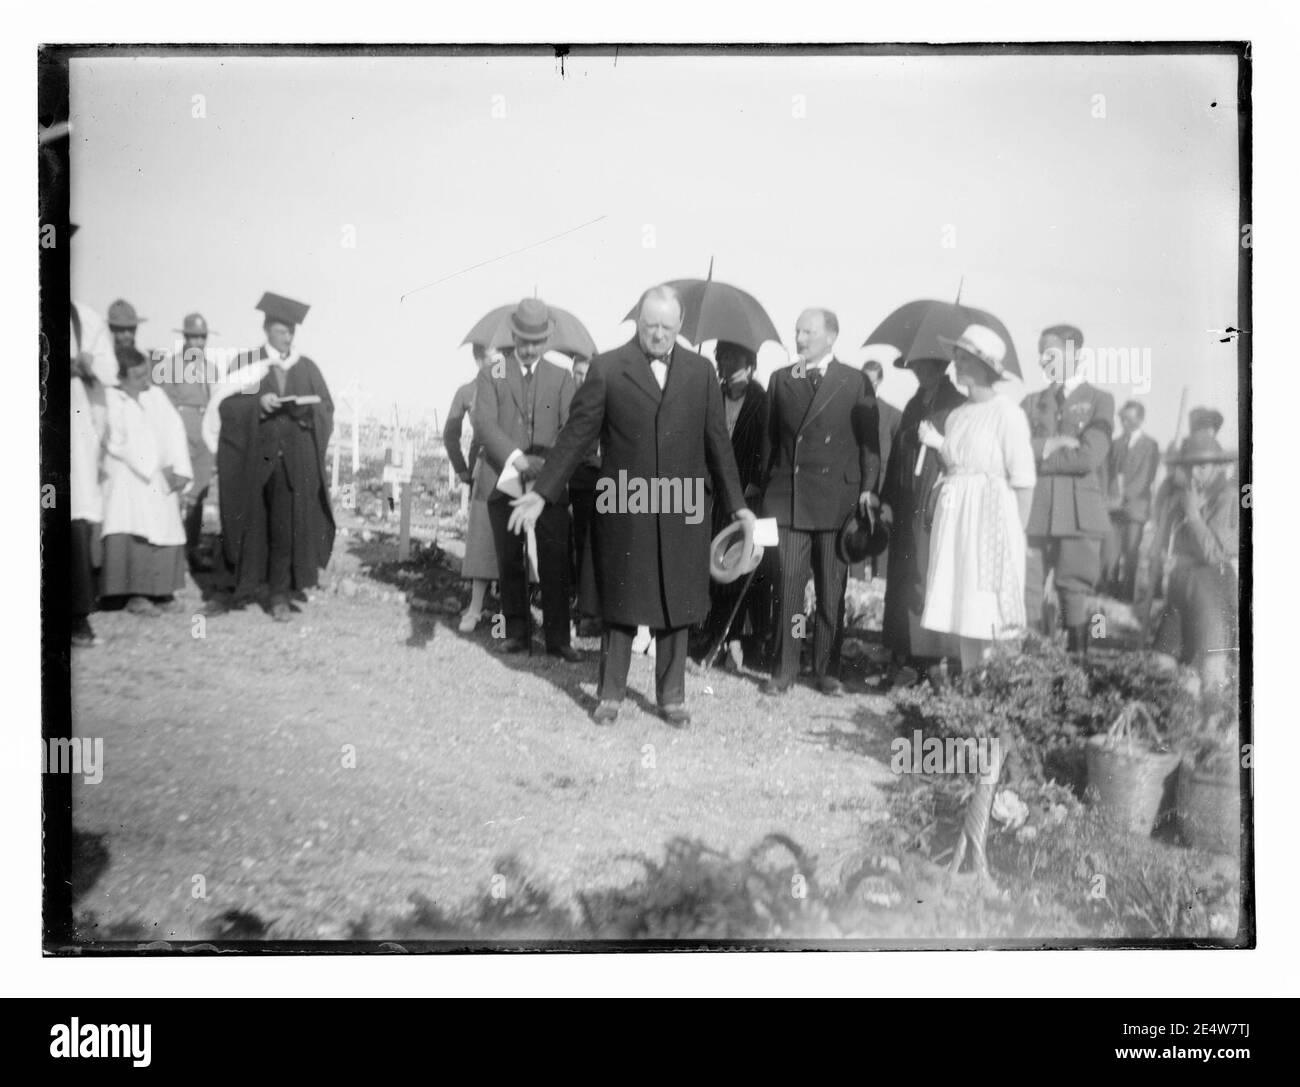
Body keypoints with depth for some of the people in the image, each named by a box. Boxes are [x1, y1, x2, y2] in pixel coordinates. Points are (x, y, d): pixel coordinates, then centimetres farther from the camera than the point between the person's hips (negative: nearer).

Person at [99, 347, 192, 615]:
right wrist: (158, 470, -12)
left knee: (165, 532, -6)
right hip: (128, 480, -5)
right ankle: (135, 594, -16)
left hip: (162, 482, 5)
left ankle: (160, 592, 2)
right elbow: (119, 443, -12)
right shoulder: (109, 400, -6)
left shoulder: (157, 395, 11)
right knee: (132, 535, -21)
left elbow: (175, 430, 5)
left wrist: (180, 469, -9)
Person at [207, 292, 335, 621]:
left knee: (287, 526, 0)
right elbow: (227, 403, -3)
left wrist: (305, 408, -13)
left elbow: (327, 408, 7)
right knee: (246, 523, 4)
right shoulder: (246, 363, 4)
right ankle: (232, 589, 16)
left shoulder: (307, 368, 10)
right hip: (252, 458, -1)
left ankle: (279, 595, 7)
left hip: (294, 461, 1)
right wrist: (258, 402, -20)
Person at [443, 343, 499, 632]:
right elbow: (450, 435, 18)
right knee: (482, 531, -6)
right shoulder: (467, 392, 8)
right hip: (485, 465, -1)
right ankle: (476, 606, -4)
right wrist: (462, 470, 14)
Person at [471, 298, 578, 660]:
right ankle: (516, 633, 18)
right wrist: (516, 458, -22)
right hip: (505, 483, 0)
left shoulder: (561, 378, 11)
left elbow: (572, 428, 0)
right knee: (510, 564, 7)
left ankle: (557, 637, 3)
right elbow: (484, 423, -7)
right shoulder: (491, 375, 8)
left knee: (556, 563, -3)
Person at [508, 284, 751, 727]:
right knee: (620, 606, 7)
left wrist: (736, 503, 10)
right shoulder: (606, 368, 0)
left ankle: (671, 696, 21)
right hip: (624, 509, -2)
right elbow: (576, 435, -1)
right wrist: (541, 492, -5)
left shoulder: (701, 371, 7)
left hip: (681, 512, 2)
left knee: (675, 607, 8)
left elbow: (717, 441, 10)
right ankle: (610, 694, 21)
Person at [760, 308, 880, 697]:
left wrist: (868, 488, -5)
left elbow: (869, 441, 3)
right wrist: (763, 486, 8)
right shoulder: (780, 380, 12)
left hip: (836, 499, -1)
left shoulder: (855, 382, 3)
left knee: (831, 591, 5)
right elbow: (770, 436, 14)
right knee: (787, 587, 0)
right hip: (787, 498, 2)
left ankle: (825, 670, 16)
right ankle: (784, 669, 9)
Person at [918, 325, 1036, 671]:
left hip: (991, 515, -7)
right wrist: (939, 444, 1)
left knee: (990, 617, -6)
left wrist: (1017, 535, -9)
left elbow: (1023, 480, -7)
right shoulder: (956, 415, 13)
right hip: (954, 517, 7)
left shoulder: (1007, 414, -7)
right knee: (961, 612, 7)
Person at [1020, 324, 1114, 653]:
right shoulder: (1032, 402, 17)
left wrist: (1039, 455, -2)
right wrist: (1050, 445, -10)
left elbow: (1088, 457, -7)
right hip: (1034, 512, 3)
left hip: (1079, 514, -3)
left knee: (1074, 598, -1)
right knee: (1024, 598, -2)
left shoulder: (1099, 401, 6)